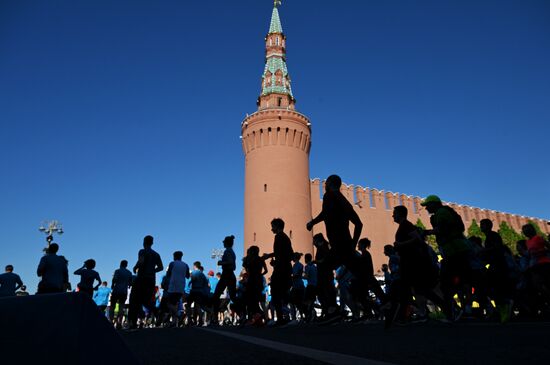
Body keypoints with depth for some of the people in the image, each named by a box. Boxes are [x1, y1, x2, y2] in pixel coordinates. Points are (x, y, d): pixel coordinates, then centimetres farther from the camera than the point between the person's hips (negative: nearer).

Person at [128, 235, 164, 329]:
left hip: (141, 278, -5)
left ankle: (133, 322, -1)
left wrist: (135, 268, -3)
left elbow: (141, 262, -22)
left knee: (135, 300, 3)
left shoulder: (142, 251, -4)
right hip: (151, 280, 6)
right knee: (146, 300, 13)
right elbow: (161, 267, 11)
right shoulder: (156, 254, 14)